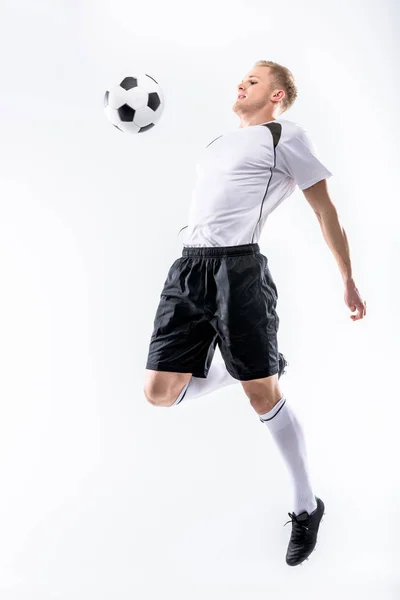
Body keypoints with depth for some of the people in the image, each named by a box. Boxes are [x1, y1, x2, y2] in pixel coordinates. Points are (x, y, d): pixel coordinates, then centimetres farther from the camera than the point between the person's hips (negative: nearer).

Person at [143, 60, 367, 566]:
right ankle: (250, 367, 27)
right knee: (159, 392, 1)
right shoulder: (218, 143, 26)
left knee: (261, 393, -5)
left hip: (237, 267, -7)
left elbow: (325, 210, 4)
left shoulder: (285, 135, 6)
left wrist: (348, 280, 1)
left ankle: (306, 506, 14)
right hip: (187, 267, 7)